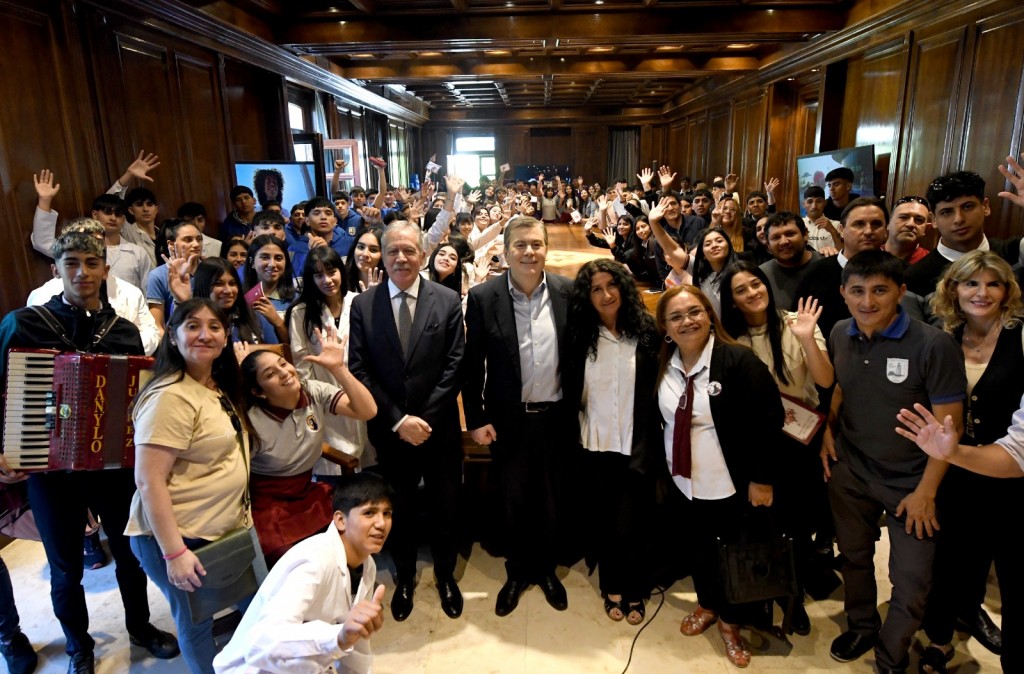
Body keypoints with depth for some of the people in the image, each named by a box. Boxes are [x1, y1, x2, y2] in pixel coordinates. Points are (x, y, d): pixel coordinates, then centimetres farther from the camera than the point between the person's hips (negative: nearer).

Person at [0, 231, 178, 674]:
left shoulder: (125, 331, 1)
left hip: (115, 463, 2)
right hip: (50, 468, -2)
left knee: (130, 553, 17)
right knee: (66, 568, 15)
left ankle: (140, 626, 41)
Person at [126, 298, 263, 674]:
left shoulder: (220, 387, 6)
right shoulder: (170, 397, -22)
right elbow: (149, 482, -24)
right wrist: (174, 552, -23)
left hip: (225, 529, 8)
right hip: (181, 538, -8)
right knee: (197, 625, 12)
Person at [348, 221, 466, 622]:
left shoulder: (448, 301, -4)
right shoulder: (362, 305, -3)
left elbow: (454, 365, -7)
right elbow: (359, 370, -6)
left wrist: (425, 418, -13)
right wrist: (399, 420, -13)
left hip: (439, 427, 0)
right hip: (389, 431, 1)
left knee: (445, 507, 14)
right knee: (398, 508, 17)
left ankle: (445, 574, 40)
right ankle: (404, 577, 41)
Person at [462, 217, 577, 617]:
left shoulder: (567, 292, -6)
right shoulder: (483, 297, -9)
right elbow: (472, 365, -4)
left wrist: (578, 409, 2)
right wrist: (476, 419, -5)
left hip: (556, 417, 1)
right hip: (509, 420, -1)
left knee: (552, 500, 16)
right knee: (512, 502, 14)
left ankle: (547, 568, 40)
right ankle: (517, 572, 38)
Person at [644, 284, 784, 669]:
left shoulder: (738, 360, -19)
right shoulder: (661, 366, -3)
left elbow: (767, 420, -18)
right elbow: (653, 421, 6)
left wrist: (762, 478, -17)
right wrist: (656, 468, 7)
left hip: (732, 482, -4)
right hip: (684, 480, 4)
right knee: (699, 547, 21)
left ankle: (730, 622, 39)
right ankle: (706, 606, 47)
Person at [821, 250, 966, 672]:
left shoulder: (934, 345, -21)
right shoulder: (840, 335, -5)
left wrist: (926, 491, -14)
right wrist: (828, 429, -2)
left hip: (910, 481, -4)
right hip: (849, 472, 4)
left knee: (911, 579, 8)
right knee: (854, 557, 20)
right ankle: (861, 627, 47)